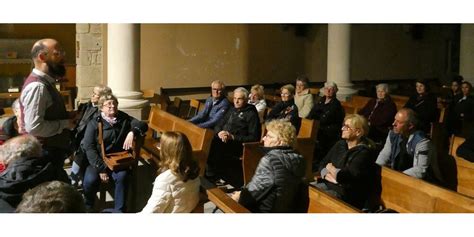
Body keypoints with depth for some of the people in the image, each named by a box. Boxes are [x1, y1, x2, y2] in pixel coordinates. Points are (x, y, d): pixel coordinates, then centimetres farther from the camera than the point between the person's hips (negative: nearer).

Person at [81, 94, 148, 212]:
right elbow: (89, 147, -9)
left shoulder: (123, 118, 8)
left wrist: (132, 132, -23)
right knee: (90, 180, -28)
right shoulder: (94, 123, -1)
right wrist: (101, 168, -18)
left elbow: (143, 125, 0)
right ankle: (88, 208, 2)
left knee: (121, 177, -31)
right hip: (98, 161, -1)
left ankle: (119, 211, -18)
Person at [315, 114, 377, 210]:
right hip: (328, 185, 7)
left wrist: (331, 168, -3)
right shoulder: (340, 145, 14)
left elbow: (350, 176, -21)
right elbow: (323, 164, 13)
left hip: (345, 194, -7)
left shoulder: (364, 152, -10)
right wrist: (327, 175, -10)